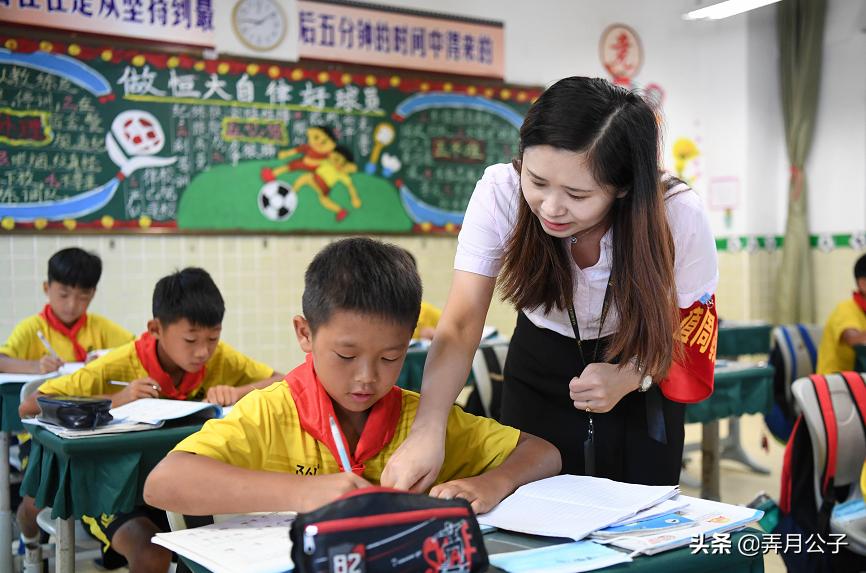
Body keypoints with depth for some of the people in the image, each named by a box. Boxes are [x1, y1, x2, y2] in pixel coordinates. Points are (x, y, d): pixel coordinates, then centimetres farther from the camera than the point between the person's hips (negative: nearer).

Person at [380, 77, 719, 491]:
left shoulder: (679, 216, -29)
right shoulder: (499, 193, -29)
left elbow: (695, 319, -12)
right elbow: (461, 324, -29)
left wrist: (630, 376, -31)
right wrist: (427, 429, -44)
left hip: (641, 374, 0)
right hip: (539, 367, 1)